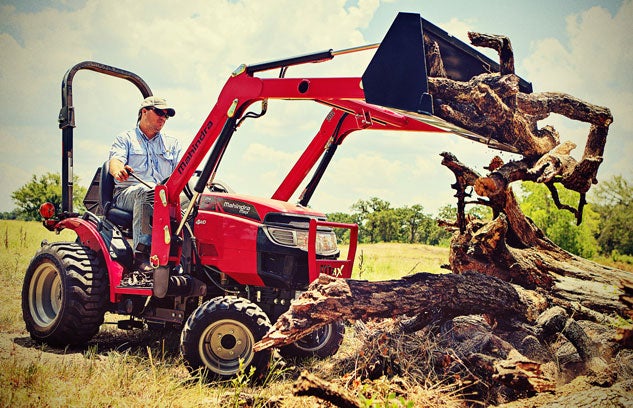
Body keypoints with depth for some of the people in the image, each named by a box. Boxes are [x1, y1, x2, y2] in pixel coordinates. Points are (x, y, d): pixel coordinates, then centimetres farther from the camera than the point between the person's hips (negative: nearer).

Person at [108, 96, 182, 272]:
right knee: (145, 192, -39)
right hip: (128, 193, -3)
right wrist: (119, 171, -30)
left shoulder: (172, 143, 26)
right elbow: (115, 160, -4)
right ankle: (141, 252, -43)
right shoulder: (125, 139, 17)